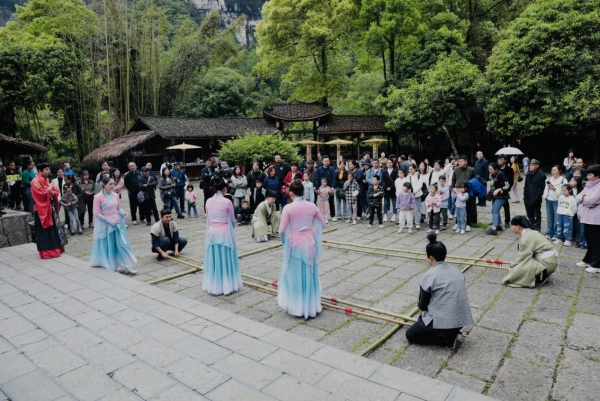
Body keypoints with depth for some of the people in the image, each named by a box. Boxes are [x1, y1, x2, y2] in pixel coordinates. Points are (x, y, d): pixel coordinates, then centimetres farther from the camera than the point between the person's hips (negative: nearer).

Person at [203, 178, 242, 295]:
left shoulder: (209, 201, -1)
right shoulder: (227, 202, -13)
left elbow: (208, 218, 8)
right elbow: (232, 220, -3)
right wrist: (232, 224, 18)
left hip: (212, 232, 4)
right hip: (224, 233, -4)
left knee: (214, 260, 12)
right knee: (226, 260, 7)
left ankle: (214, 286, 21)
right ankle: (228, 285, 15)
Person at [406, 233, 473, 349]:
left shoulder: (429, 276, -11)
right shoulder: (456, 271, 8)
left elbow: (422, 304, 0)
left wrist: (423, 312, 25)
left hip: (443, 322, -7)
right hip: (461, 320, 7)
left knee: (410, 335, 14)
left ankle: (445, 339, -1)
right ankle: (451, 333, 14)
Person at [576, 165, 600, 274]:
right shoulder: (588, 185, 14)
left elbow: (591, 201, -21)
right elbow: (578, 199, 11)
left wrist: (584, 198, -2)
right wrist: (584, 197, -9)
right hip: (588, 217, 8)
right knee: (589, 240, 17)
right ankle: (588, 260, 27)